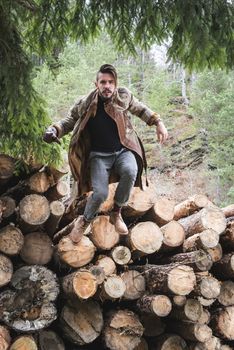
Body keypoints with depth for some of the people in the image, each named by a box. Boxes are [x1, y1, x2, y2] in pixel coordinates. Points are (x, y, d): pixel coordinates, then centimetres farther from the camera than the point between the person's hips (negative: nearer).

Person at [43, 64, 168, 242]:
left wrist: (158, 122, 5)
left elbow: (140, 109, 16)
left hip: (123, 150, 2)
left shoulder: (124, 96, -5)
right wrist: (55, 130, -11)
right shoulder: (85, 104, -9)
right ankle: (85, 221, 11)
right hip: (99, 155, -1)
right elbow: (70, 120, 9)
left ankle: (116, 214, -9)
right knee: (100, 193, -24)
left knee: (130, 172, -34)